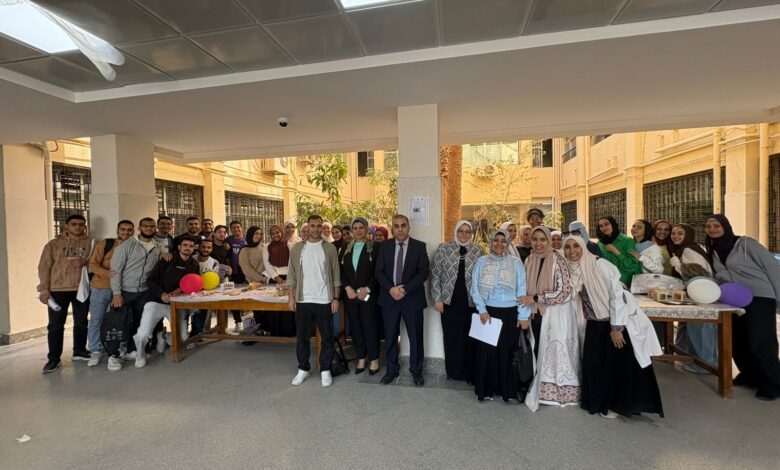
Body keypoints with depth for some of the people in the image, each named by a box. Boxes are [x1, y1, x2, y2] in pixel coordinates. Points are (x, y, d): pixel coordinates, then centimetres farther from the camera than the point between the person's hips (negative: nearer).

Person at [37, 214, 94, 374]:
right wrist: (44, 289, -8)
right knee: (55, 325, 2)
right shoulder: (54, 244, 4)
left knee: (81, 322, 11)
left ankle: (79, 351, 25)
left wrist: (86, 261, -16)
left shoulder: (90, 243, 7)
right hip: (58, 289, -1)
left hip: (81, 289, 1)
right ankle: (54, 358, 12)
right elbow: (44, 267, 0)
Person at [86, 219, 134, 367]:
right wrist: (106, 273, -26)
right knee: (96, 320, 3)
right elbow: (93, 264, -6)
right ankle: (96, 351, 13)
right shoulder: (104, 244, -3)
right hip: (100, 288, -1)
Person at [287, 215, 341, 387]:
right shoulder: (297, 248, 4)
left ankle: (325, 370, 21)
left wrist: (336, 298, -3)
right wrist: (291, 297, 0)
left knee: (327, 337, 6)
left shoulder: (330, 248, -1)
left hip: (324, 301, -1)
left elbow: (336, 275, 0)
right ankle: (303, 369, 28)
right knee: (302, 337, 12)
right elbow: (292, 275, 6)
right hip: (303, 300, 2)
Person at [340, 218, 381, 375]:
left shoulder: (375, 247, -2)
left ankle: (374, 359, 16)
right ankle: (361, 358, 22)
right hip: (350, 294, 4)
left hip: (368, 295, -4)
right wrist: (347, 288, -7)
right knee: (355, 327, 9)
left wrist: (367, 288, -15)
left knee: (370, 326, 1)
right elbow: (341, 271, 7)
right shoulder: (346, 248, 11)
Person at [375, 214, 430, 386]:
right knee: (390, 337, 10)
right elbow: (379, 272, 2)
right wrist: (391, 289, -14)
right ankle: (392, 370, 28)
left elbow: (424, 272, -7)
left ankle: (416, 371, 26)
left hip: (412, 298, -2)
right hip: (389, 298, 2)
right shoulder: (385, 246, 5)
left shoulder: (419, 246, -1)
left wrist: (405, 289, -16)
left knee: (415, 337, 7)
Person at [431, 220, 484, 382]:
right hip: (449, 302, -1)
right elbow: (435, 275, 0)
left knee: (469, 338, 8)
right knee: (451, 338, 7)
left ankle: (470, 373, 24)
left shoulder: (478, 251, 4)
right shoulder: (443, 249, -1)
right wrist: (437, 299, -4)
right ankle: (453, 372, 24)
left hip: (471, 303, 1)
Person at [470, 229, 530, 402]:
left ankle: (508, 390, 21)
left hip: (510, 313, 0)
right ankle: (486, 389, 19)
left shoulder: (516, 263, 3)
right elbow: (475, 288, 1)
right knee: (486, 351, 5)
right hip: (487, 312, 0)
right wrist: (482, 310, -8)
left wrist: (523, 316, -5)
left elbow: (522, 290, 0)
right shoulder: (481, 262, 4)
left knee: (507, 352, 6)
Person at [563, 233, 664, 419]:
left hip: (617, 322, -5)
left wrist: (616, 327, -20)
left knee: (617, 364, 1)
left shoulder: (600, 265, -20)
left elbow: (617, 294, -20)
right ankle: (599, 401, 27)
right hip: (595, 324, 6)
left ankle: (617, 404, 20)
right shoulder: (570, 270, -3)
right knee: (593, 363, 9)